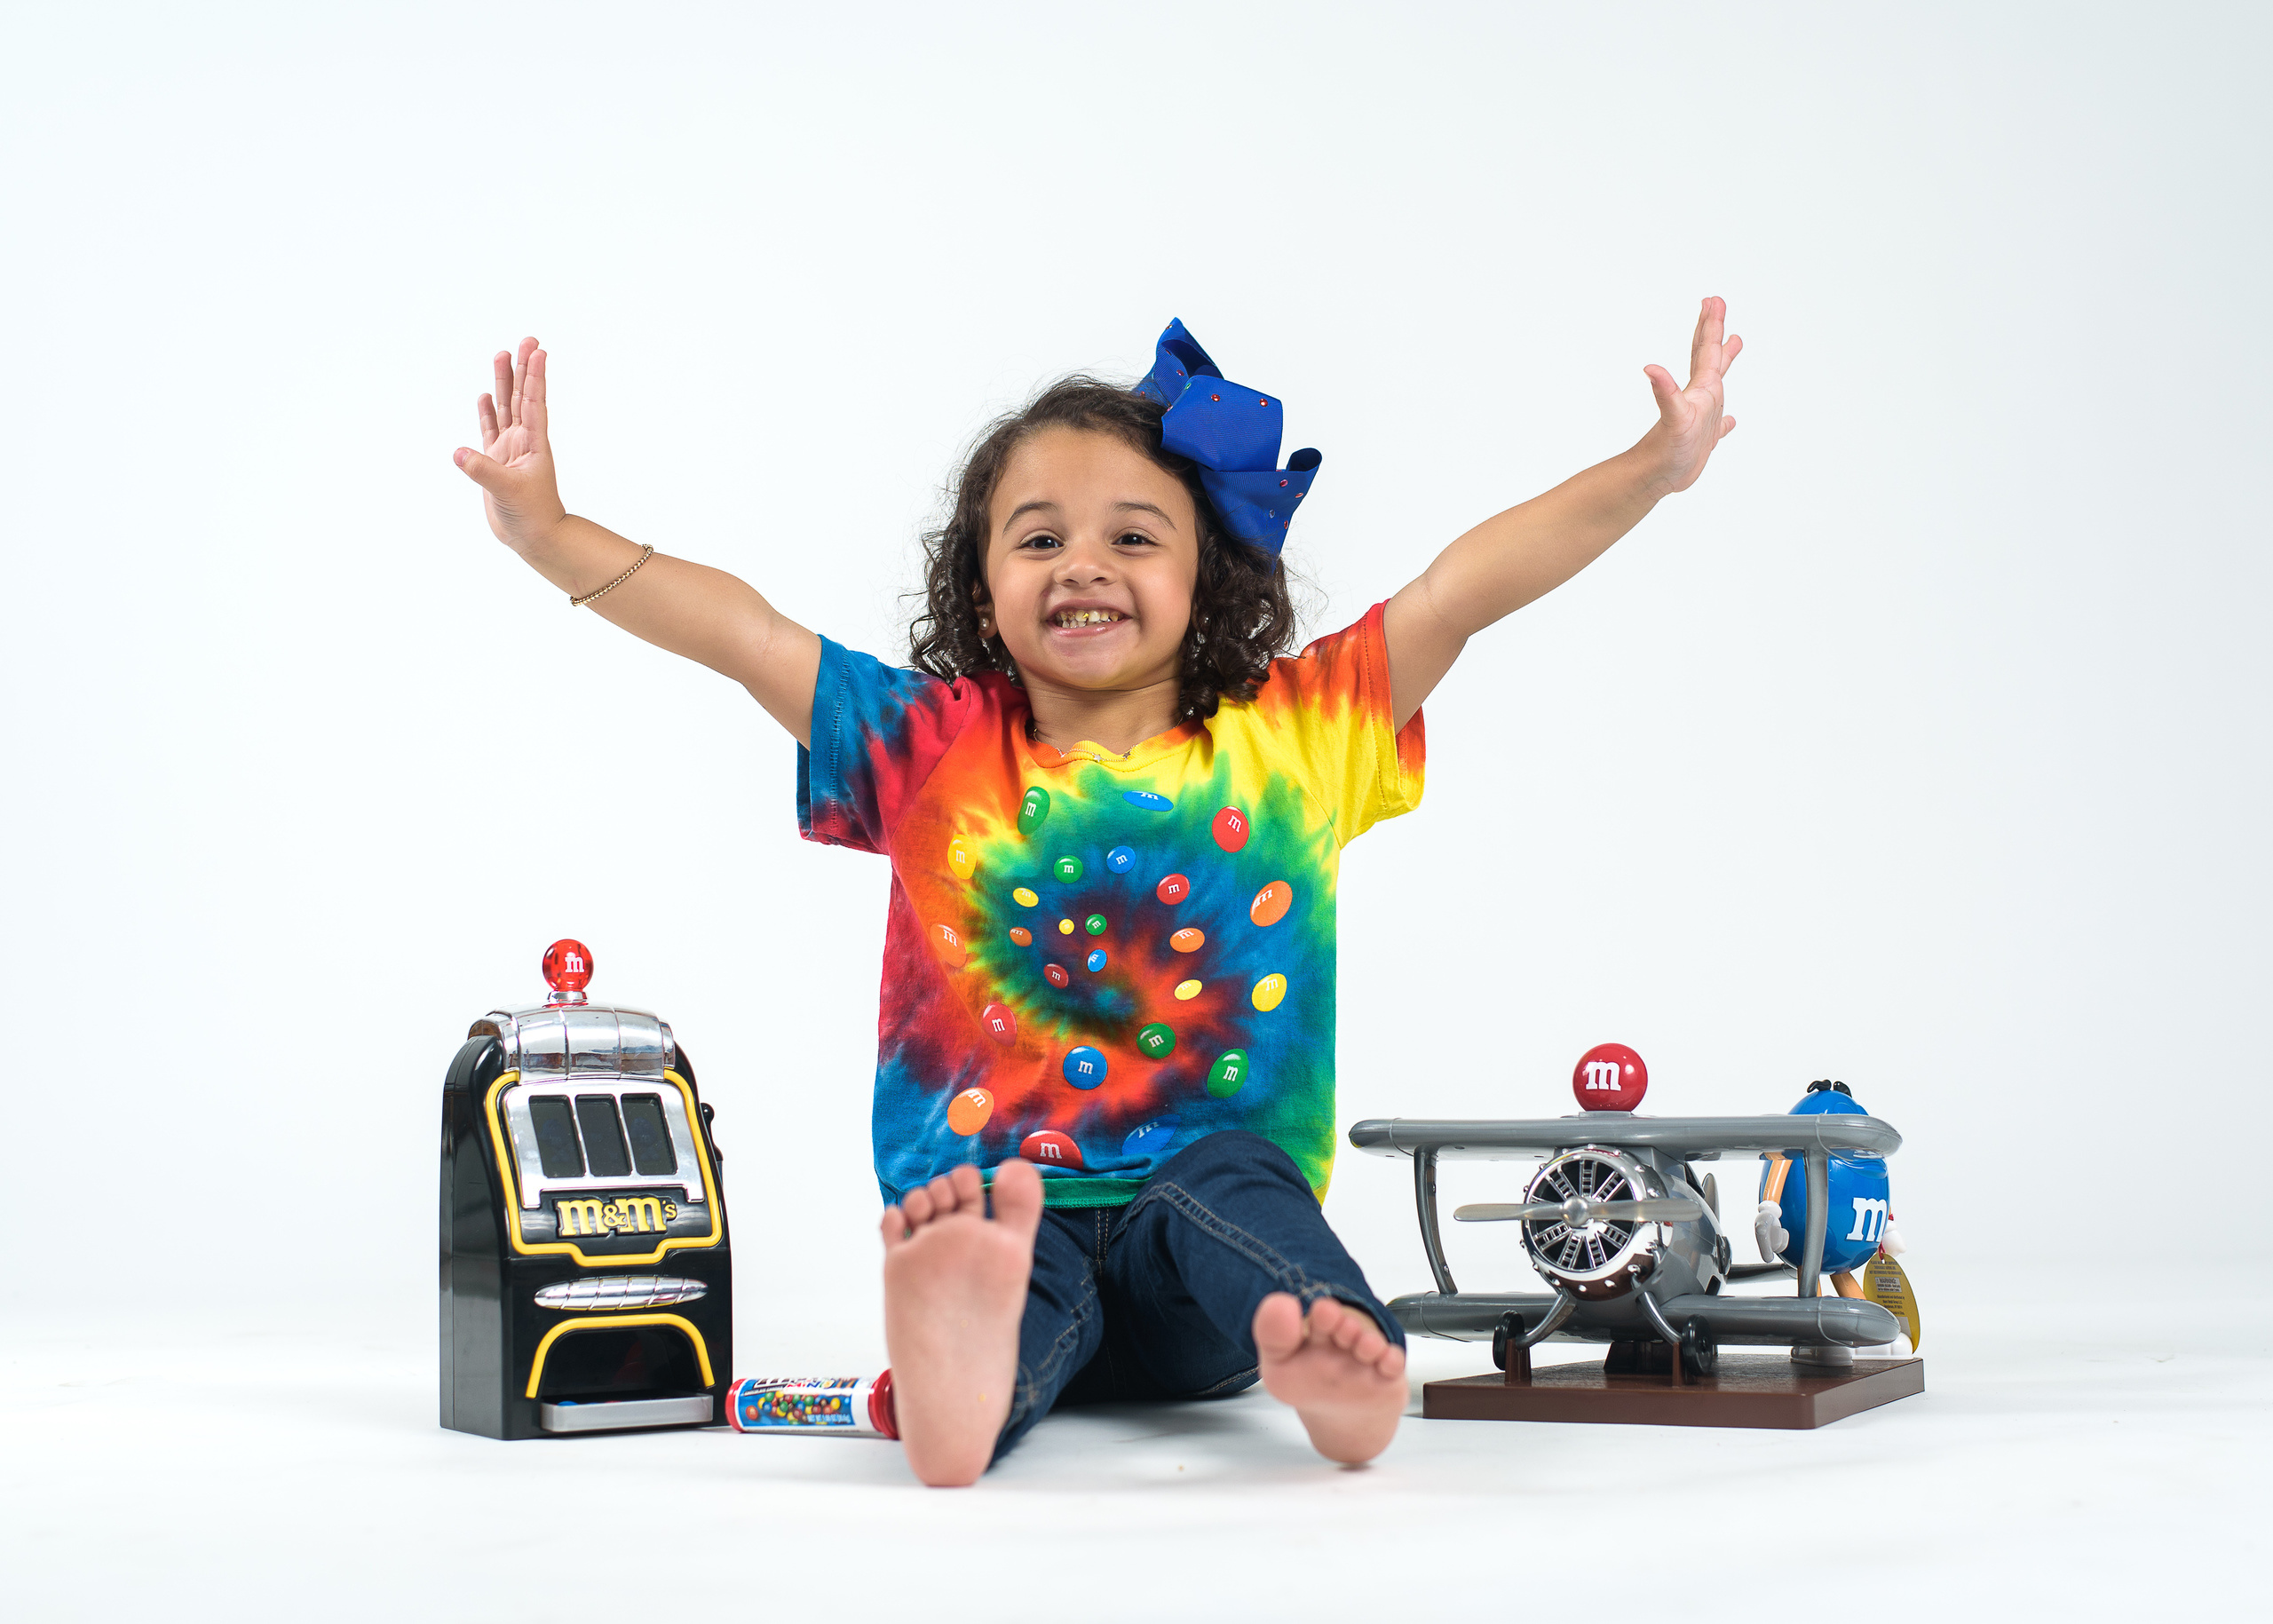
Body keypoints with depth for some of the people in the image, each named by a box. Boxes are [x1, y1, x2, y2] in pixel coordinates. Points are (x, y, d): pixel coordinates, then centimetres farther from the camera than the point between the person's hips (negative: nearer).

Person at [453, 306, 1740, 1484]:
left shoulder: (1293, 741, 10)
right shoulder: (933, 753, 10)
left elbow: (1464, 590, 4)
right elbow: (745, 632, 2)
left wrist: (1656, 467, -3)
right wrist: (547, 532, -9)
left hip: (1221, 1235, 1)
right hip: (988, 1214, -1)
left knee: (1229, 1179, -32)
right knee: (1027, 1269, -34)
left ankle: (1336, 1357, -58)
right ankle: (959, 1369, -64)